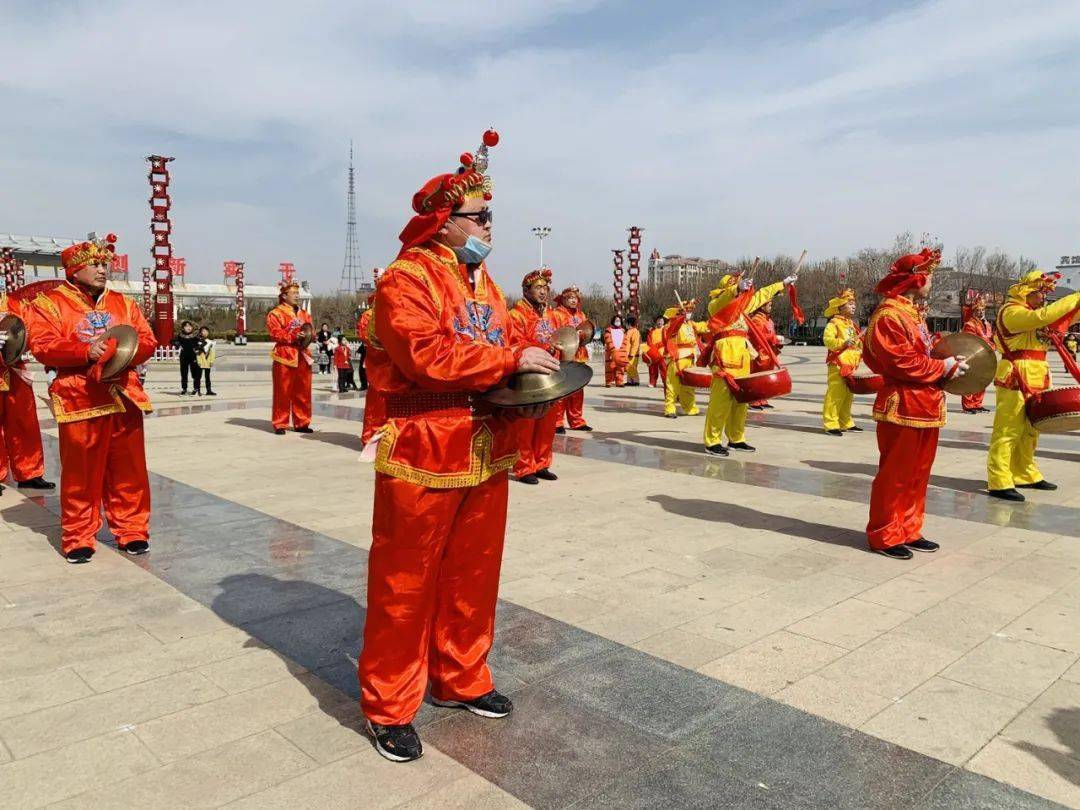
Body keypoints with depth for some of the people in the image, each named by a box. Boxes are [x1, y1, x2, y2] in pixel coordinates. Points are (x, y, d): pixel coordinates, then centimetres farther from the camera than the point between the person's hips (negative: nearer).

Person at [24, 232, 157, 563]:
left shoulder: (124, 304, 14)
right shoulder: (48, 303, 3)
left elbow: (147, 342, 7)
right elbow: (42, 345, -9)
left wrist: (119, 350, -13)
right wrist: (86, 352, -21)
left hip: (124, 397, 3)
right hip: (79, 400, -3)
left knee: (129, 471, 7)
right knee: (81, 473, 2)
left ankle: (132, 531, 17)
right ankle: (78, 539, 14)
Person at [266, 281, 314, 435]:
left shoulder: (304, 314, 20)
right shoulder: (275, 314, 1)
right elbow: (276, 334, -10)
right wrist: (294, 337, -19)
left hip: (303, 357, 5)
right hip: (285, 357, -5)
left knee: (303, 393, 6)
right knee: (283, 393, -3)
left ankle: (301, 423, 15)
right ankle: (280, 424, 4)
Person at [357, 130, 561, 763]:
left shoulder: (484, 282, 16)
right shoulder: (405, 279, -10)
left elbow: (502, 355, 18)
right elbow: (427, 356, -23)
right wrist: (513, 360, -20)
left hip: (487, 453, 8)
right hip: (423, 454, -8)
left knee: (473, 574, 17)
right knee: (405, 583, 3)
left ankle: (461, 679, 34)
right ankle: (391, 706, 18)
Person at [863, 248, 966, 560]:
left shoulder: (911, 312, 17)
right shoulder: (888, 314, -15)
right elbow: (901, 362, -21)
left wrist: (945, 362, 6)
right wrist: (943, 368, -13)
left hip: (925, 405, 10)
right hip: (902, 406, -10)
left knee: (918, 473, 15)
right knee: (895, 474, -1)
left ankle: (908, 530, 25)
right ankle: (884, 535, 10)